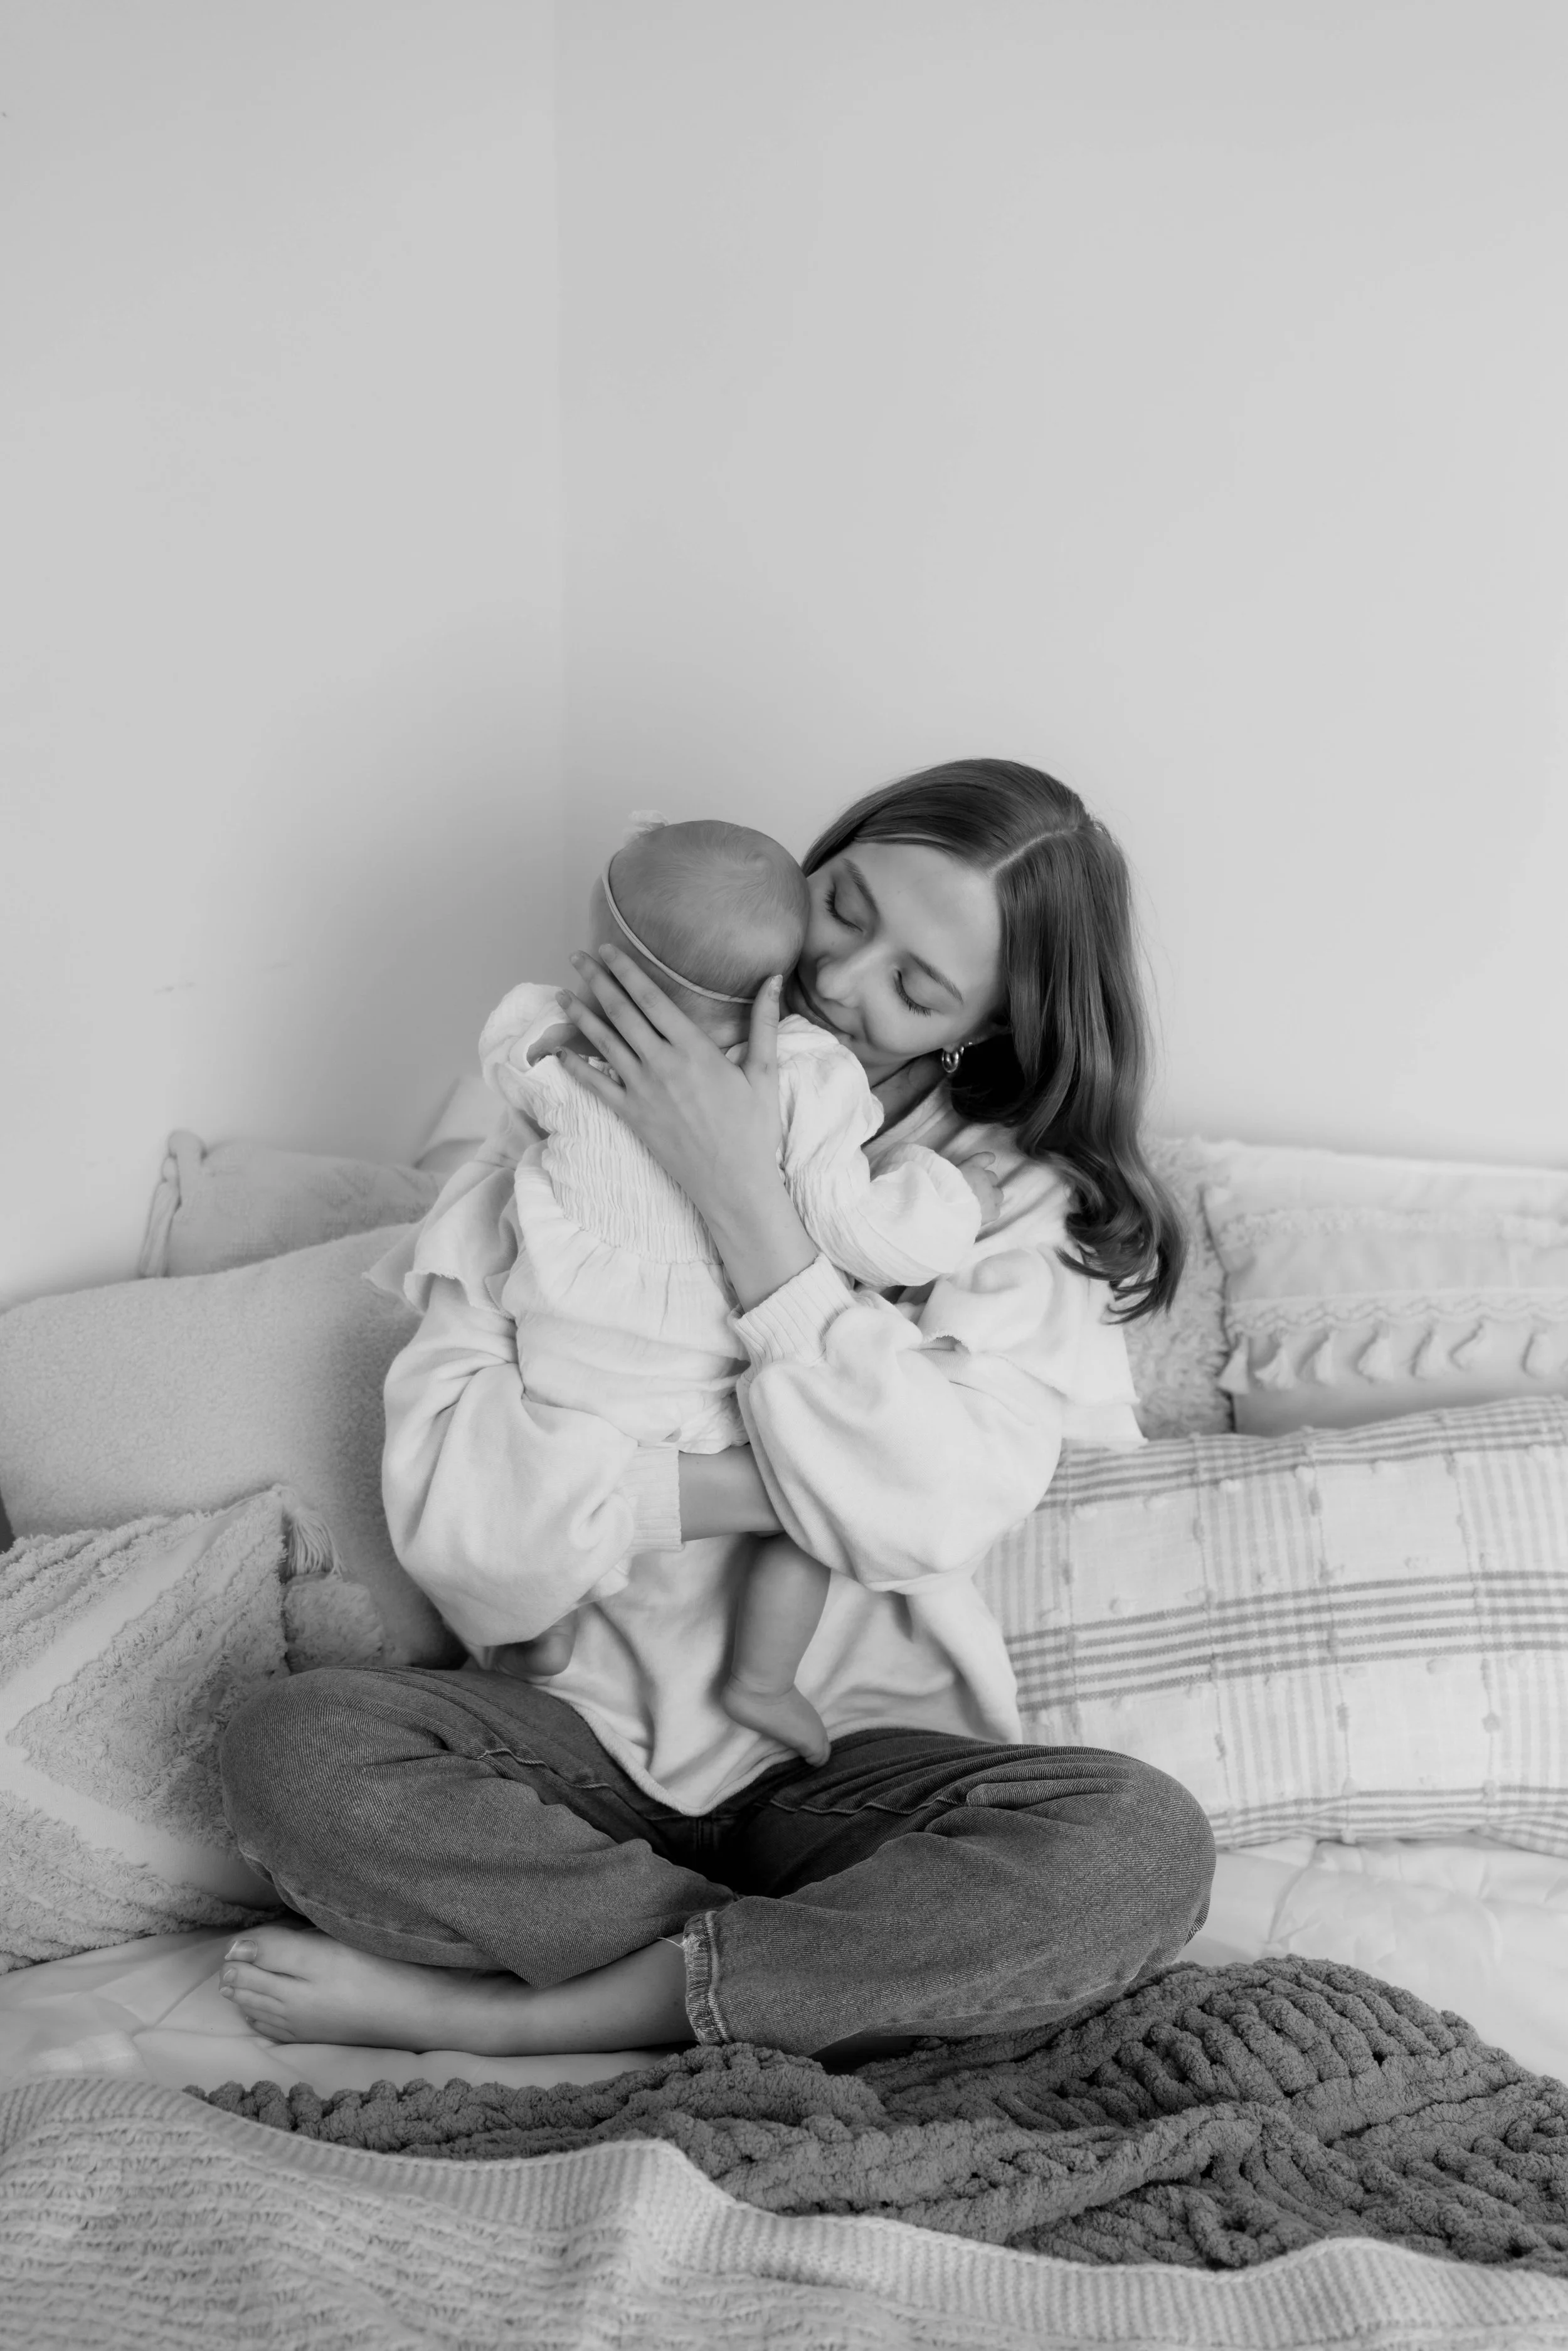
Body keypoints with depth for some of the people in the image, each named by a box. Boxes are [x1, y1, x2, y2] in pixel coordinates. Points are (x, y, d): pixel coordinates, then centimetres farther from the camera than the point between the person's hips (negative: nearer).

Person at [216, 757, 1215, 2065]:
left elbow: (918, 1515, -19)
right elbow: (455, 1506, -11)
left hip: (858, 1753, 0)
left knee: (1144, 1851, -29)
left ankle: (484, 2017, -18)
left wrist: (743, 1193, -20)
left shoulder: (1030, 1207, -2)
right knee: (293, 1752, -26)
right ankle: (836, 1973, -15)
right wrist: (755, 1488, -19)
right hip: (590, 1725, 1)